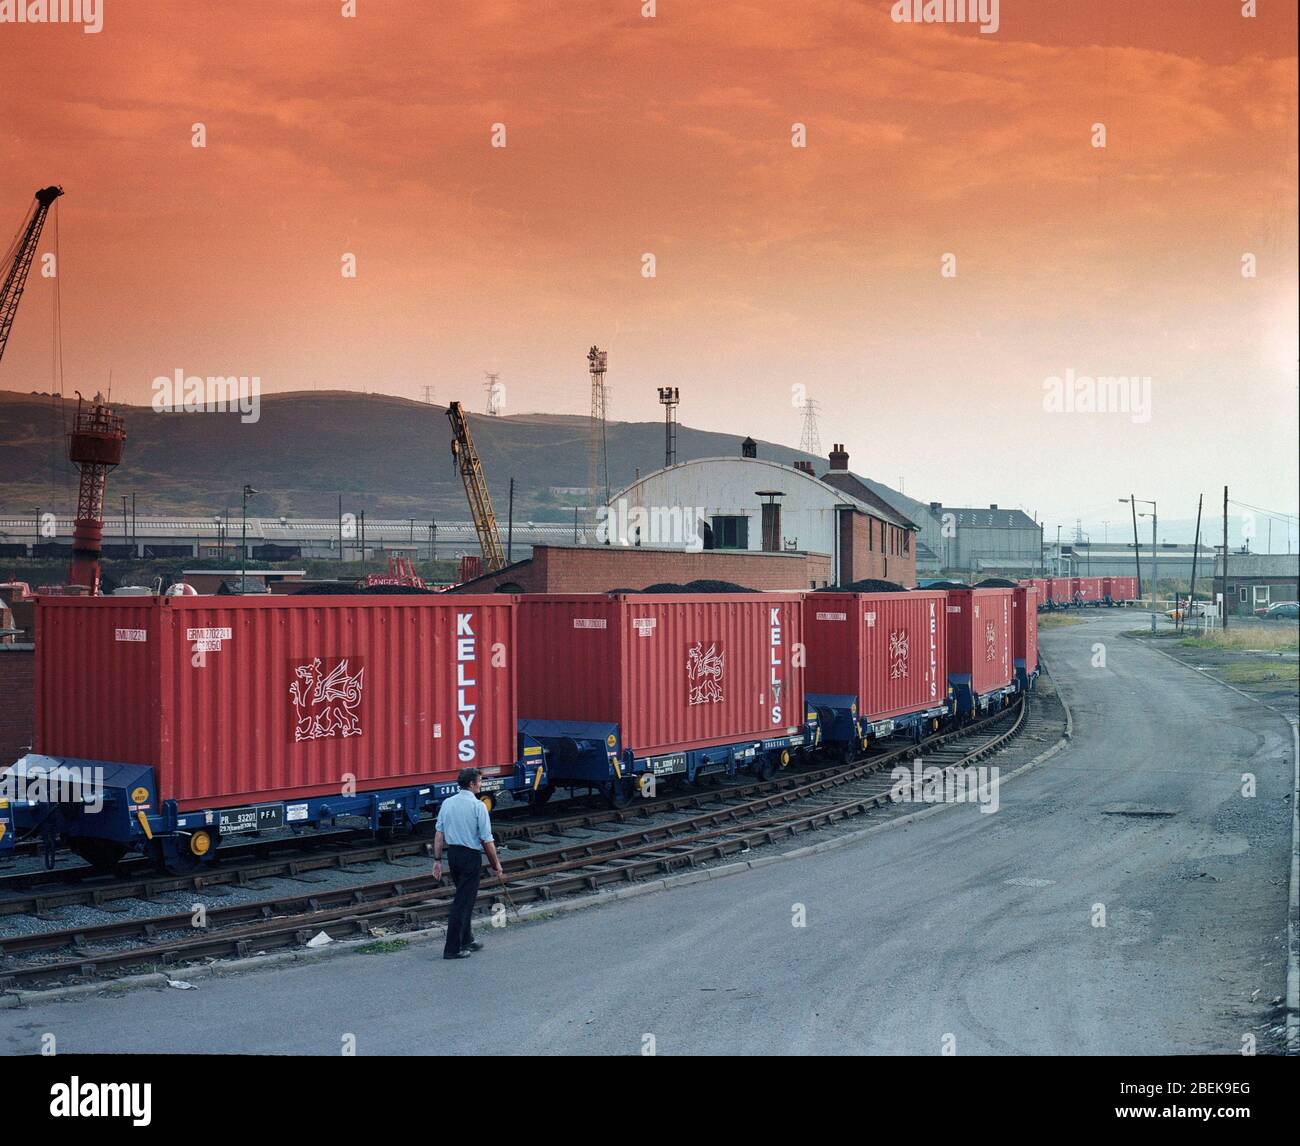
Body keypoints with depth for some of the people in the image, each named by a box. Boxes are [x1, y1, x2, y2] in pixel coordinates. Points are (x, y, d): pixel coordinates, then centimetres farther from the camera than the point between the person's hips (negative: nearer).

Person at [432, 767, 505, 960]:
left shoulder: (447, 803, 4)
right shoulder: (478, 806, -14)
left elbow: (439, 834, 4)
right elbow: (487, 840, -13)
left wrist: (437, 860, 9)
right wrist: (496, 865, -4)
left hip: (452, 854, 7)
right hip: (471, 857, -7)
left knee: (464, 897, 22)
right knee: (463, 902, -2)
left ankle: (466, 940, 31)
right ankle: (452, 949, -2)